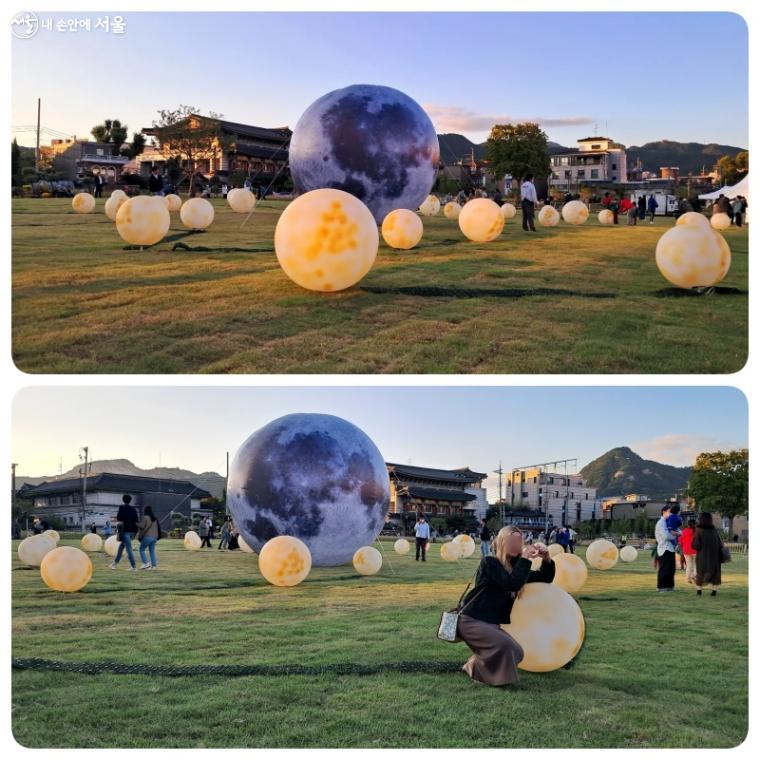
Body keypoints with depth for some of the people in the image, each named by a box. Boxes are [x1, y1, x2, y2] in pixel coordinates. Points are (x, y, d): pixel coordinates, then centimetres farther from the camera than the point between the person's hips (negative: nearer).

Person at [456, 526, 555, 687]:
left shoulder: (514, 567, 11)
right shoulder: (489, 562, -13)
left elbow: (545, 579, 17)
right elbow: (512, 584, -26)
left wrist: (546, 559, -1)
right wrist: (525, 559, -20)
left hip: (491, 623, 9)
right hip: (470, 620, -9)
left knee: (516, 652, -2)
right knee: (504, 645, -26)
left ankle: (475, 665, 16)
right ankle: (478, 671, -2)